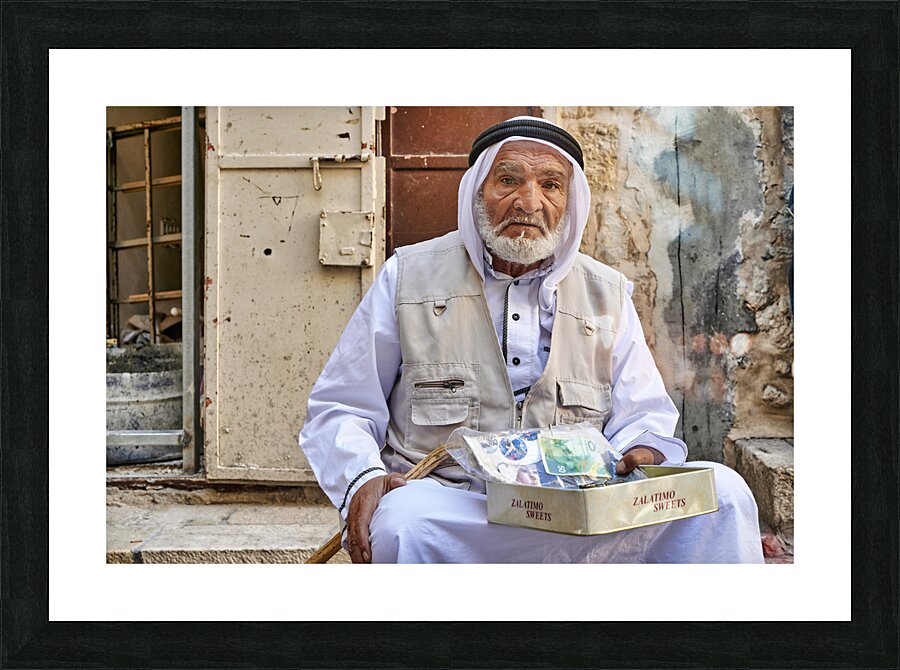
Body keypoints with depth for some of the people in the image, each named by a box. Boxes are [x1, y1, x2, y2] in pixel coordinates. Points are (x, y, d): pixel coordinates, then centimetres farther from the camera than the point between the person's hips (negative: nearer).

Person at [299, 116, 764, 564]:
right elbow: (340, 409, 8)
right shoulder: (408, 277, 6)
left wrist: (645, 453, -10)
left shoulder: (608, 296, 13)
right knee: (402, 519, -38)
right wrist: (362, 479, -14)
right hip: (447, 508, -3)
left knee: (721, 491, -18)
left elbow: (643, 417, 16)